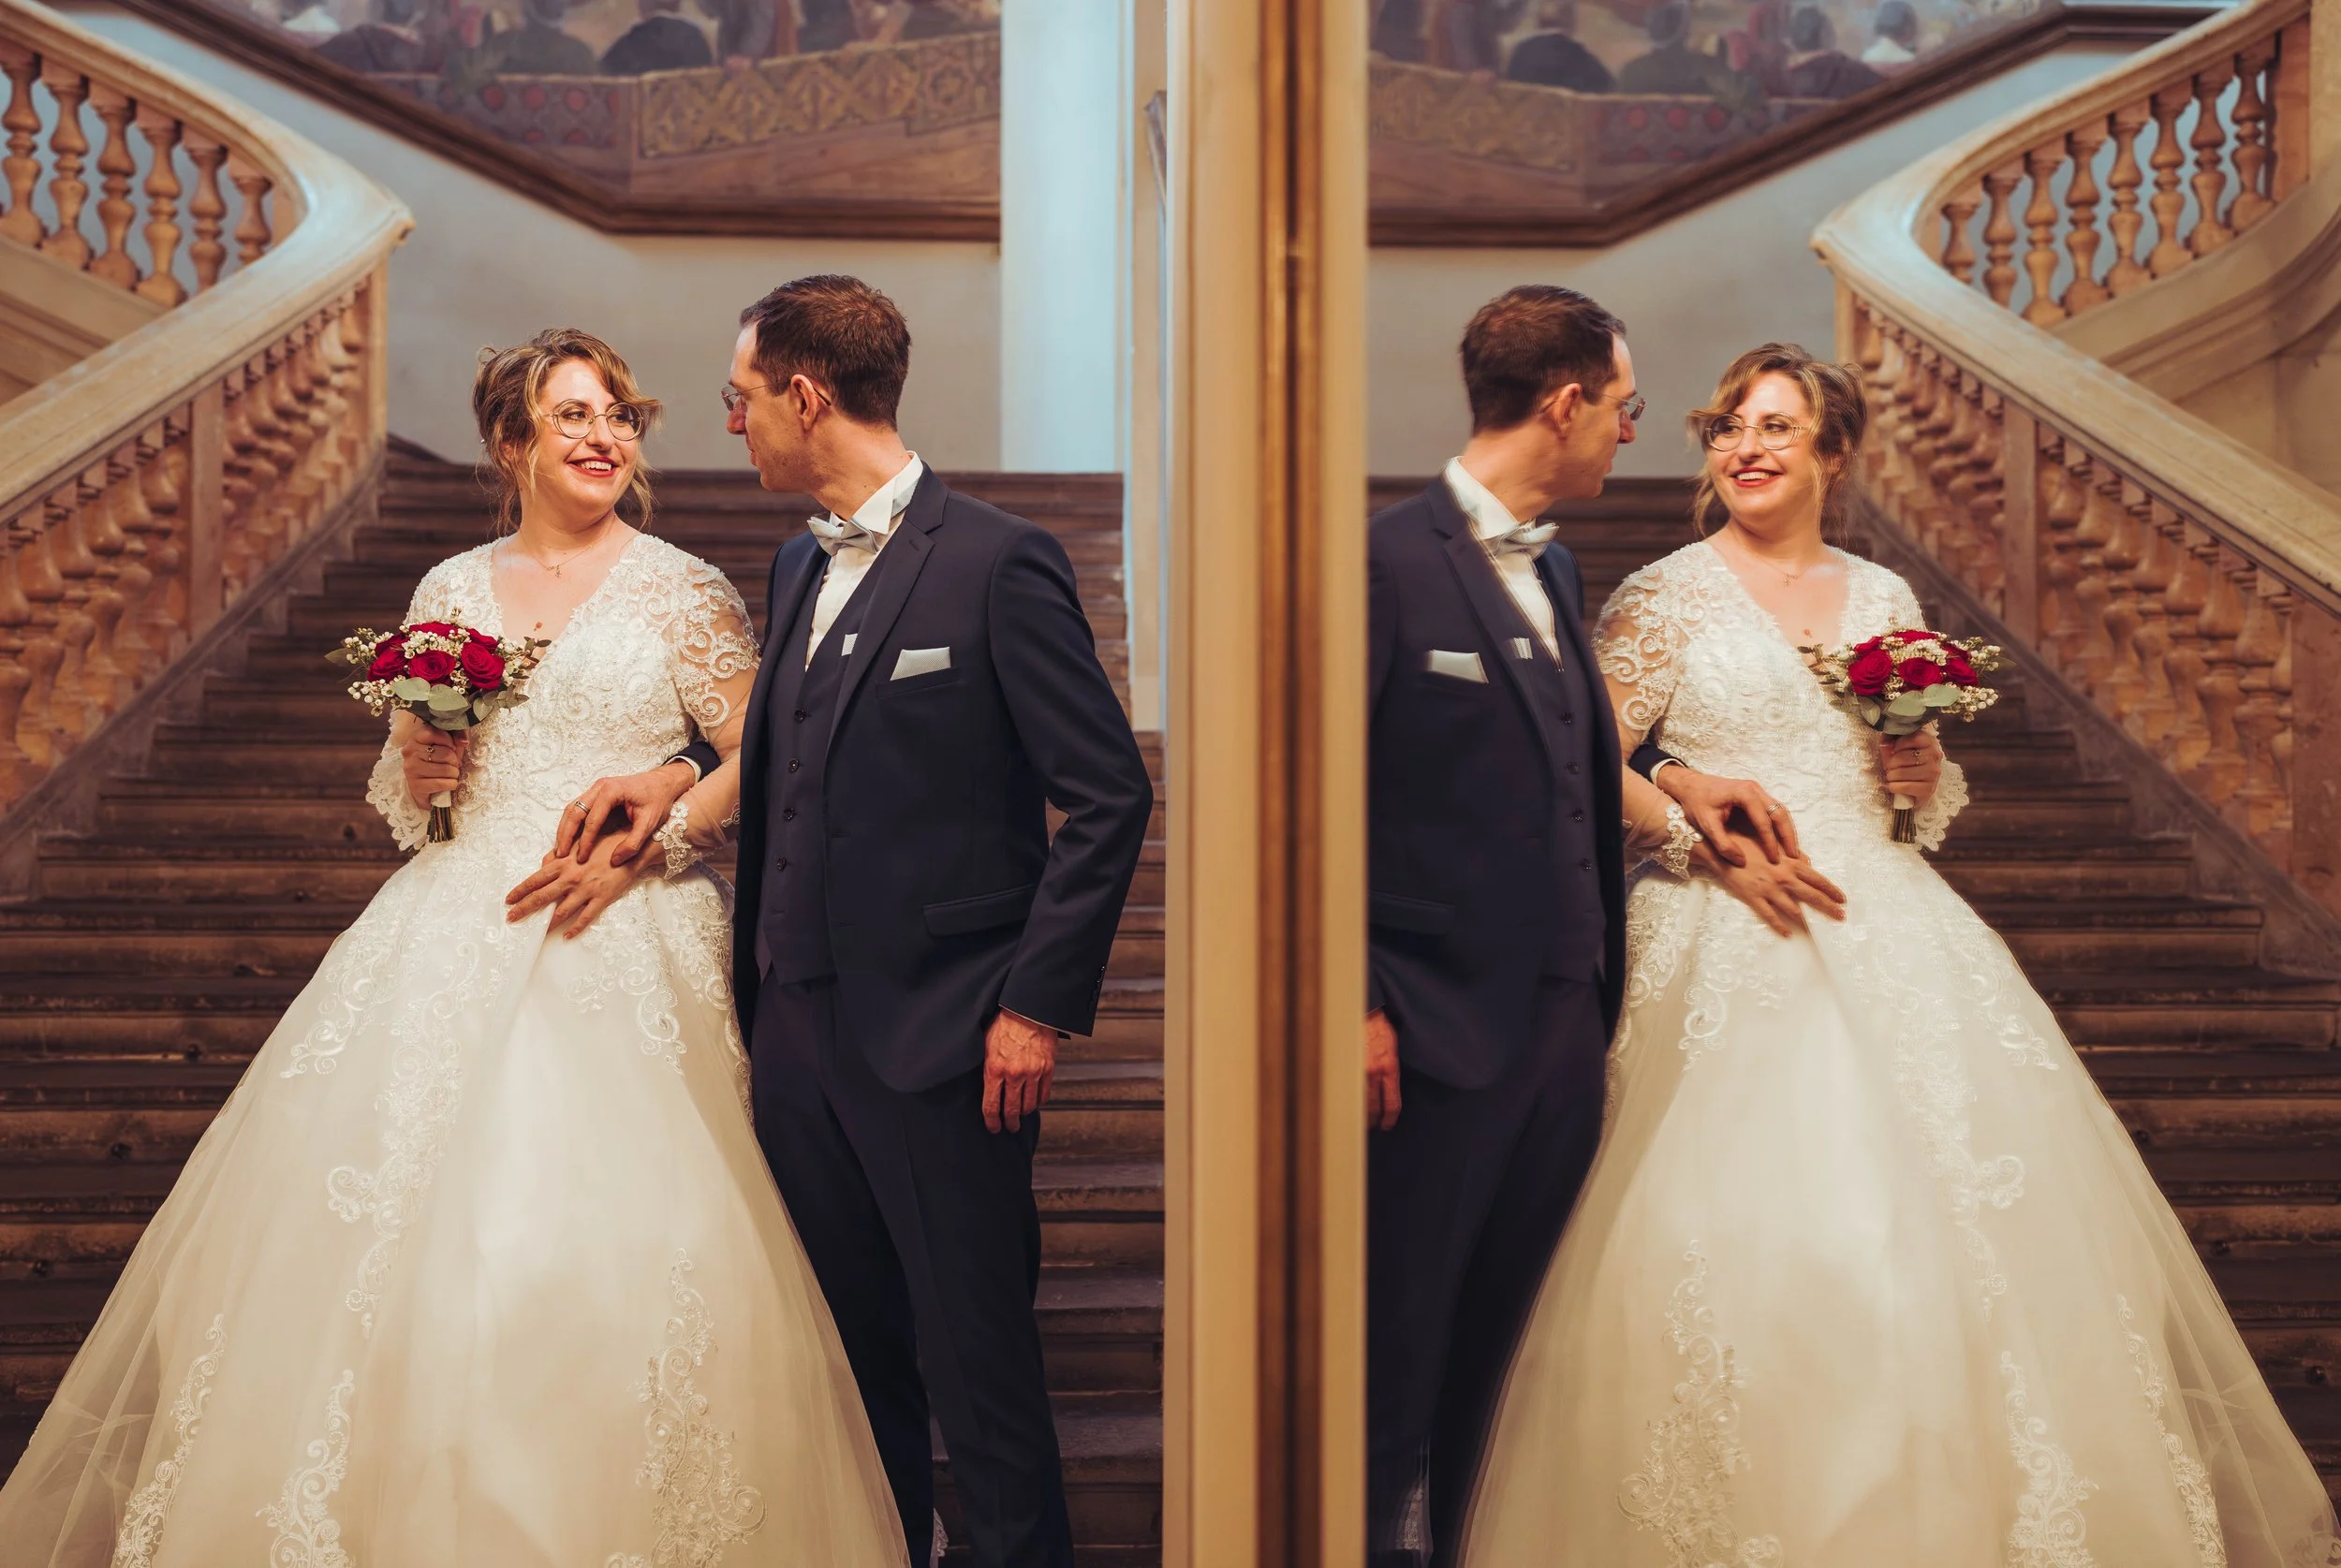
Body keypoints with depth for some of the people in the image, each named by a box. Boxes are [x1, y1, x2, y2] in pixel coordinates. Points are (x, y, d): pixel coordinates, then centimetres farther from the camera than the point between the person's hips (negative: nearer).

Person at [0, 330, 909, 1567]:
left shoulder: (682, 590, 2)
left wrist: (637, 849, -12)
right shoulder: (452, 591, 13)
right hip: (460, 939, 4)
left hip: (625, 944, -3)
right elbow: (405, 794, 20)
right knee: (391, 1214, -1)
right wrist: (417, 767, -3)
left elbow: (760, 757, -2)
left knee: (611, 1241, -9)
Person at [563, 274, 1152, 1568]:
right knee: (850, 1339, 17)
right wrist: (680, 775, 5)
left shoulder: (997, 563, -12)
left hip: (936, 1029, -7)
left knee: (973, 1349, 3)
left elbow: (1109, 796, -12)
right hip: (796, 1014, 8)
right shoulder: (799, 566, 13)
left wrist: (1039, 1003, -14)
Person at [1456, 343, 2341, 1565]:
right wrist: (1715, 839, -17)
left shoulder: (1883, 601, 14)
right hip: (1732, 952, -4)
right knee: (1742, 1228, -9)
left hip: (1889, 939, 4)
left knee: (1936, 1219, 1)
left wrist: (1924, 773, 0)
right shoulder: (1666, 597, 0)